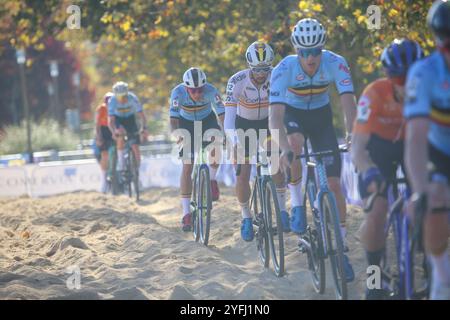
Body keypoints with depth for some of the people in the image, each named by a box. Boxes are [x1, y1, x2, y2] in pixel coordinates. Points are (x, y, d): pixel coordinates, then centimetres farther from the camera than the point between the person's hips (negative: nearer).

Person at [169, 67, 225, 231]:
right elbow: (173, 119, -36)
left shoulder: (210, 91, -31)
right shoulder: (178, 92, -31)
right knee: (187, 167, -9)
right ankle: (186, 214, -5)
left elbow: (222, 114, -36)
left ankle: (212, 179, -4)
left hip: (207, 120, 0)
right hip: (186, 123, 0)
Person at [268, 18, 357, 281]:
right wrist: (285, 149, -53)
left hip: (321, 116, 1)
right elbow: (275, 114, -38)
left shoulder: (336, 63, -28)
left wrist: (352, 134, -51)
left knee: (334, 184, -7)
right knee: (294, 146, -37)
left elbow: (348, 101, -34)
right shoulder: (284, 69, -31)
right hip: (293, 114, -1)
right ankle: (297, 206, -13)